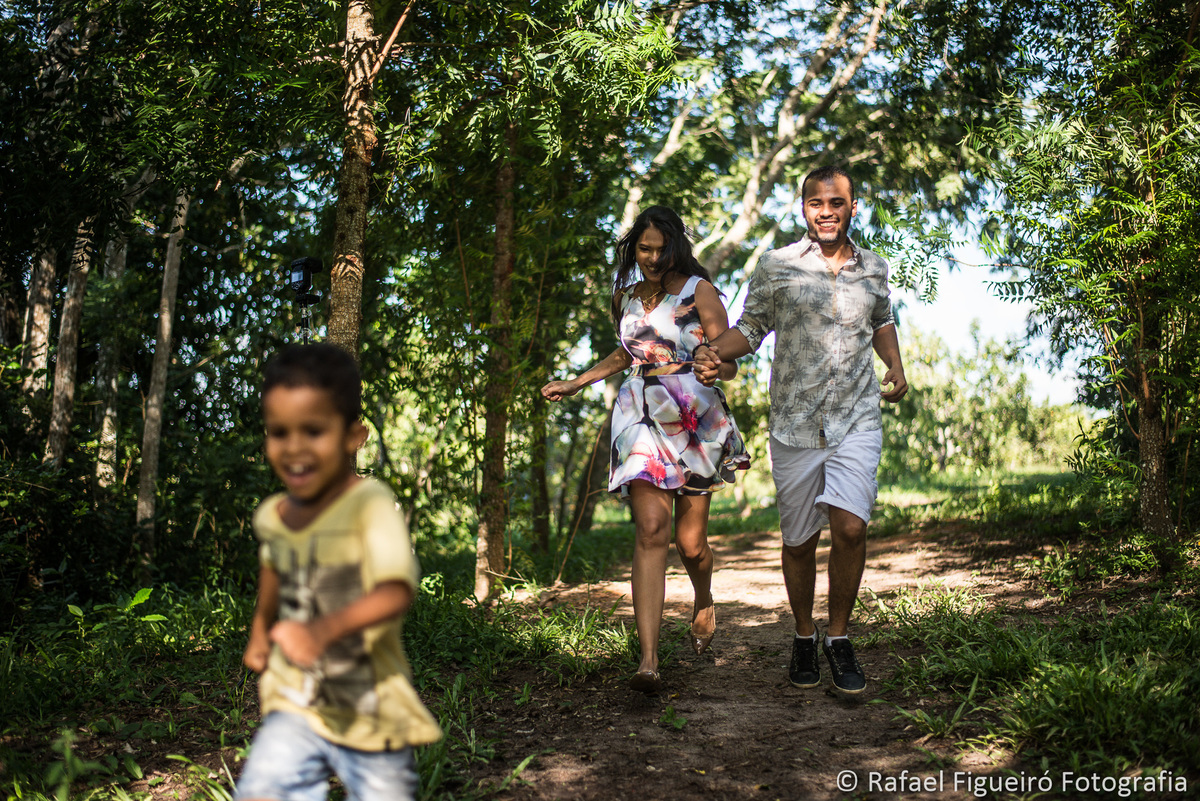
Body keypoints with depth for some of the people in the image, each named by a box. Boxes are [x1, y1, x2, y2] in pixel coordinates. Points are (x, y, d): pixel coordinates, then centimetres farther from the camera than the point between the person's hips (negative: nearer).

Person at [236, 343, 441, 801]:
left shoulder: (370, 504, -20)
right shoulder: (270, 516, 0)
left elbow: (395, 592, -36)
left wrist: (323, 630, -49)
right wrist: (260, 630, 25)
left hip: (372, 716, -4)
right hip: (296, 707, 4)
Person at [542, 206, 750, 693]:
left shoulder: (699, 292, 0)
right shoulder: (628, 296, 13)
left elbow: (729, 365, -4)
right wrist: (575, 384, 31)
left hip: (694, 419, -2)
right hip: (642, 416, 2)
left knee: (690, 542, 1)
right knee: (651, 529, -15)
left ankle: (704, 601, 38)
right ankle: (648, 660, -21)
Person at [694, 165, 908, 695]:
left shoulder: (874, 269, 10)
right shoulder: (776, 265, 2)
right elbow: (751, 328, 4)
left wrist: (896, 367, 11)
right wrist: (714, 353, -16)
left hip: (857, 420, 1)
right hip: (794, 424, -1)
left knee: (850, 527, -17)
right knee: (799, 541, 7)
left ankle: (840, 637, 4)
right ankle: (804, 638, 29)